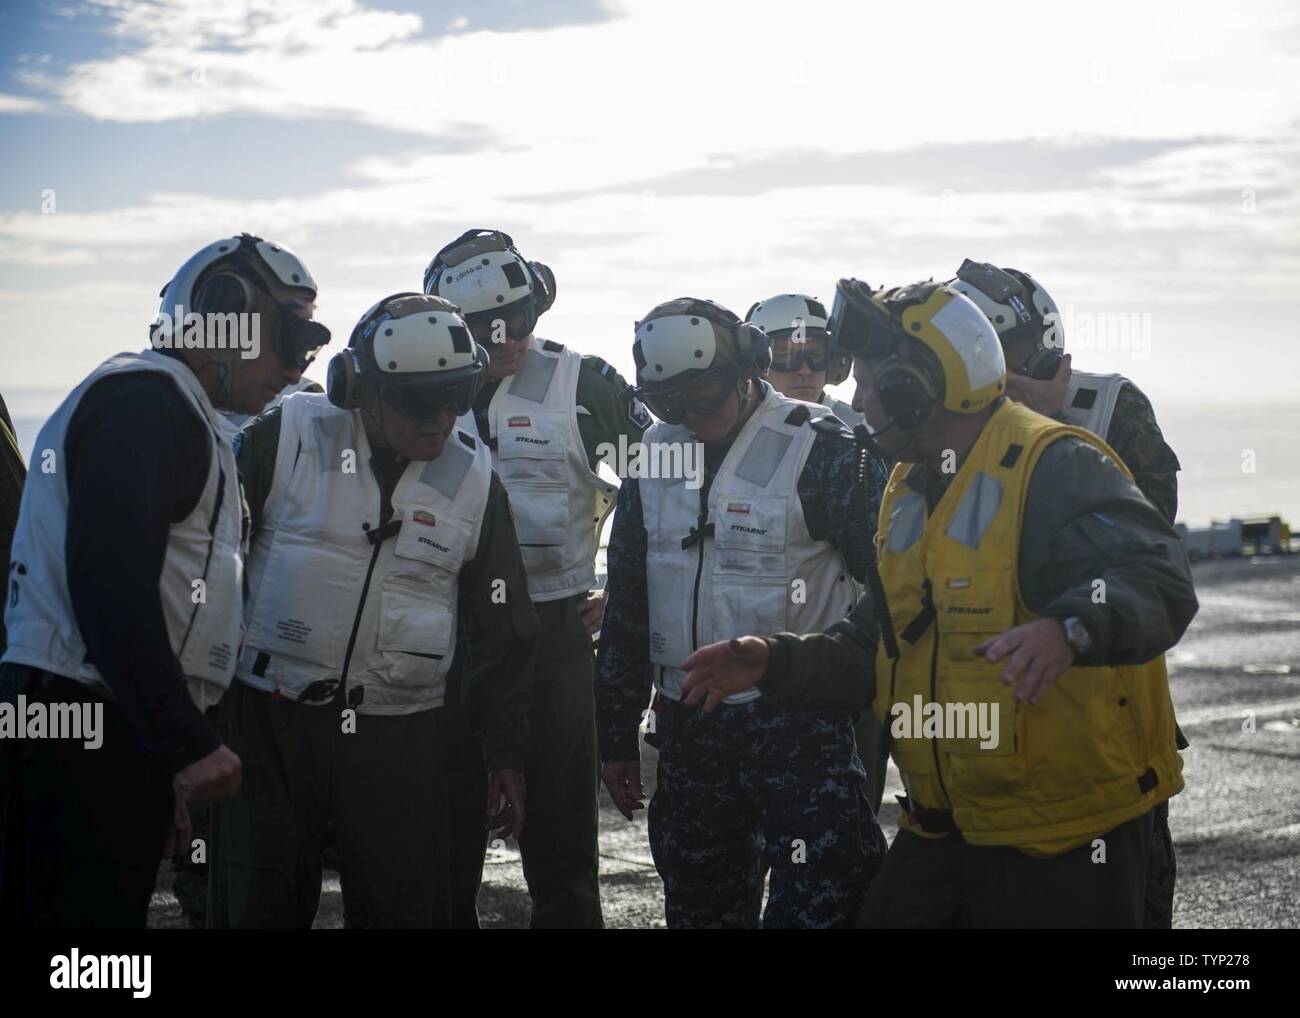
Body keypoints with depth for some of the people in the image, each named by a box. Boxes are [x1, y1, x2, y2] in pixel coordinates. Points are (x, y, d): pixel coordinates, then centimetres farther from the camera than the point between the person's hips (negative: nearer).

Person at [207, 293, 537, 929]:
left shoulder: (474, 481, 4)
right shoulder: (287, 436, -4)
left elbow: (502, 634, 10)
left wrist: (507, 756, 9)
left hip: (401, 737, 2)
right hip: (269, 716, -1)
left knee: (407, 908, 5)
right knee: (259, 906, 4)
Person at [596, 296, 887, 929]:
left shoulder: (818, 448, -9)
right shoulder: (656, 456, 9)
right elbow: (627, 602, 15)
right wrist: (616, 733, 14)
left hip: (799, 729, -6)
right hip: (686, 729, 6)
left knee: (817, 906, -10)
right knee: (698, 905, 14)